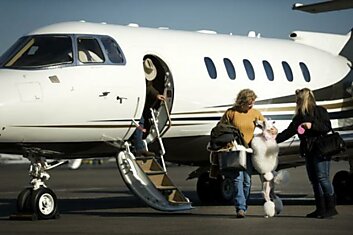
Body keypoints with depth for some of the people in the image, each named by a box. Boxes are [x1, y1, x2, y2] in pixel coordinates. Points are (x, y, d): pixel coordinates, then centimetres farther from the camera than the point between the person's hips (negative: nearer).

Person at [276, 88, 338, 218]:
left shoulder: (320, 111, -2)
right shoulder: (299, 117, 18)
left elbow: (327, 127, -10)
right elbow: (289, 132, 20)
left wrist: (312, 125, -19)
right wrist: (275, 139, 13)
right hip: (308, 151, 8)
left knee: (322, 178, -12)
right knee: (314, 180, 5)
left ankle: (331, 208, -8)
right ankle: (320, 209, 8)